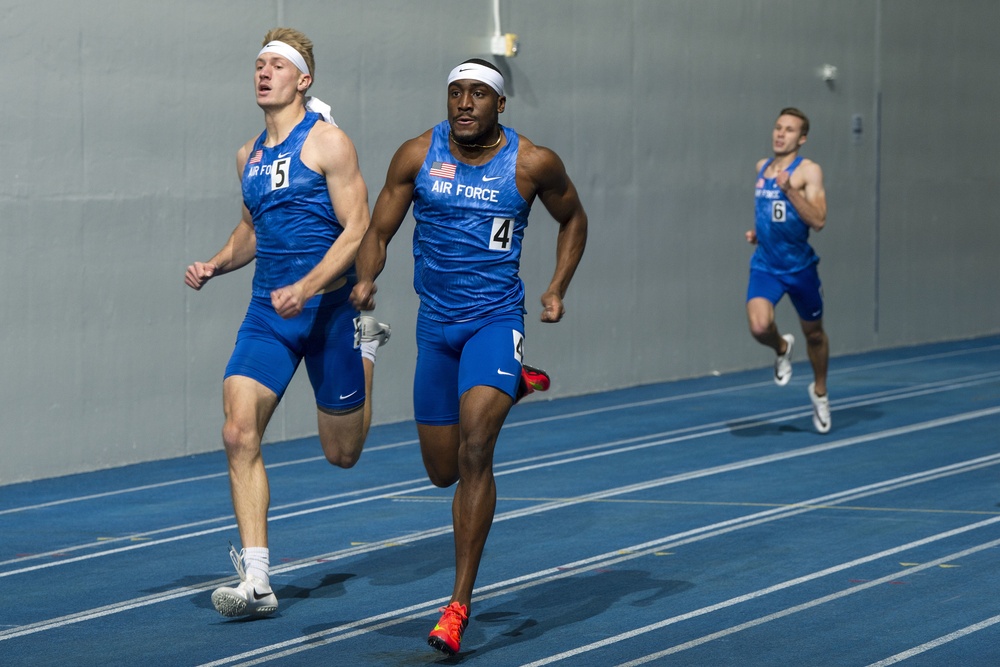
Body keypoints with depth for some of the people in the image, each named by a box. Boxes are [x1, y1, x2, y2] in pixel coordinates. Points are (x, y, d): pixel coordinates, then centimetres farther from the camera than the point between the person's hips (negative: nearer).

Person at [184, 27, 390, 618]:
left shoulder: (328, 142, -8)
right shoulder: (250, 155, 12)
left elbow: (357, 229, -14)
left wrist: (307, 287, -25)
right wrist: (216, 265, 7)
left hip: (327, 309, -5)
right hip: (268, 311, 5)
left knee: (343, 452, 10)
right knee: (239, 435, -15)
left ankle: (366, 348, 40)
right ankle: (256, 581, -13)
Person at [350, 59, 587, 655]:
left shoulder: (533, 163, -7)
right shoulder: (417, 156, -4)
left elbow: (573, 218, 12)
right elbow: (379, 231, 2)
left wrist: (557, 289, 0)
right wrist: (366, 281, -19)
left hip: (496, 320, -3)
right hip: (437, 324, 4)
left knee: (474, 453, -21)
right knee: (443, 470, 13)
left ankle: (460, 605, -17)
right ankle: (514, 385, 47)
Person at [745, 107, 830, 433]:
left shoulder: (808, 171, -10)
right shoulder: (762, 167, 7)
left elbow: (818, 220, -21)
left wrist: (789, 189, -29)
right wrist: (758, 231, 9)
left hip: (800, 267, -3)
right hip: (765, 266, 3)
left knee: (813, 333, 14)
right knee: (760, 327, -21)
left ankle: (819, 391, 39)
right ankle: (782, 348, 15)